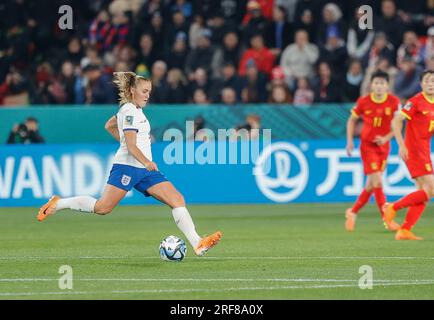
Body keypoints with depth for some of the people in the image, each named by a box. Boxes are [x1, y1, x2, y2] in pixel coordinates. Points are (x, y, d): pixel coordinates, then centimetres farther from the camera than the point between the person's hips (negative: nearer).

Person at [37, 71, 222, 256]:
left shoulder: (134, 109, 18)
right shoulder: (130, 111, -10)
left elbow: (109, 126, 32)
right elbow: (131, 146, -20)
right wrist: (146, 162, -34)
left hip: (145, 170, 9)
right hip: (127, 166, -9)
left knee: (177, 200, -6)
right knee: (102, 208, -10)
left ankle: (197, 243, -14)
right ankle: (58, 204, 9)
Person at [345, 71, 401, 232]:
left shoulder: (394, 102, -7)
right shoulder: (363, 102, -9)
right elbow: (352, 120, 6)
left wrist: (386, 138, -17)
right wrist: (350, 141, -3)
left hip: (383, 146, 3)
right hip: (367, 145, -3)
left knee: (371, 185, 10)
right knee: (377, 182, -13)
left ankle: (353, 212, 29)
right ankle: (387, 219, -11)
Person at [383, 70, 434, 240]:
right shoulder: (416, 101, -11)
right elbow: (396, 121, -15)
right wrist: (401, 145, -23)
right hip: (414, 150, -8)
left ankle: (404, 231, 6)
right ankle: (393, 207, -6)